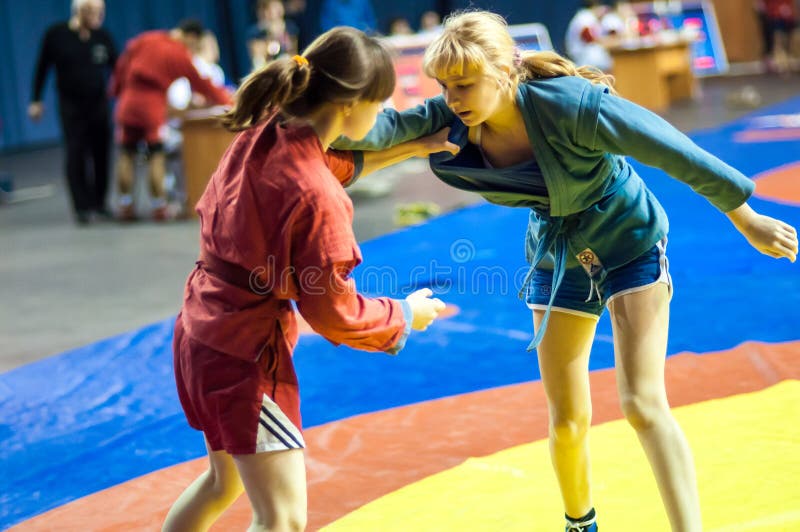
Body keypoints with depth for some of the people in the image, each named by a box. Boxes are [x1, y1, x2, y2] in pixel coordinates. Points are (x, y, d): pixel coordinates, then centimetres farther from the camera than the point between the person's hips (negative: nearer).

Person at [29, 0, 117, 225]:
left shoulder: (102, 37, -3)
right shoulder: (56, 34, -6)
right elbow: (42, 68, 3)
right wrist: (36, 100, 5)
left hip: (99, 103, 2)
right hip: (71, 105, -2)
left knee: (101, 154, 2)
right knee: (76, 155, -7)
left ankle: (99, 204, 14)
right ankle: (82, 208, -4)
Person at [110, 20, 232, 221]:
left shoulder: (144, 40, 6)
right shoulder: (181, 56, -4)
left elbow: (122, 64, 8)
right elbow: (202, 84, 3)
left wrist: (117, 90, 18)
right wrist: (227, 99, 14)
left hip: (128, 102, 4)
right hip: (153, 108, -4)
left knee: (126, 154, 7)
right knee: (156, 156, 0)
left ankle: (125, 205, 8)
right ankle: (159, 207, 0)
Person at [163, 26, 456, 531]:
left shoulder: (261, 134, -3)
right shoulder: (316, 199, -27)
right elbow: (335, 314, -18)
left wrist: (408, 149, 19)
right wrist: (407, 314, -1)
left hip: (201, 331, 9)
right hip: (247, 353, -9)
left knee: (225, 479, 29)